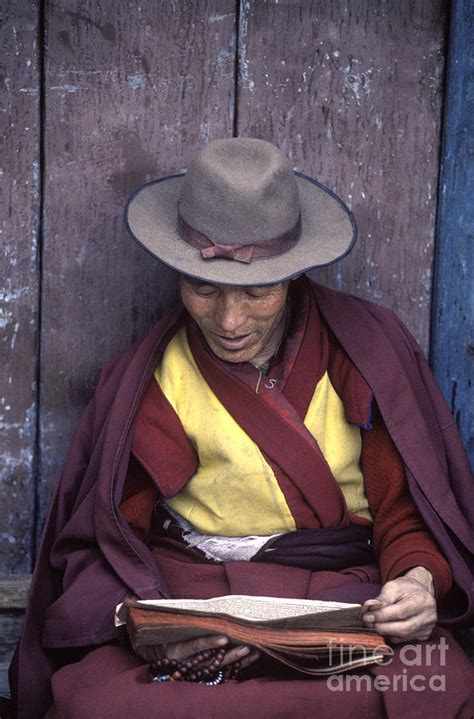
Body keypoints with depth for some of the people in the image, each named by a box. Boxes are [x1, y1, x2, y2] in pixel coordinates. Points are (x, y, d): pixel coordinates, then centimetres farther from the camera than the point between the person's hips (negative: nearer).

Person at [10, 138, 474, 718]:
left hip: (349, 599, 1)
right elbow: (114, 537, 3)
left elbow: (405, 509, 6)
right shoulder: (146, 381, 3)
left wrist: (419, 579, -16)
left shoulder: (368, 351, 4)